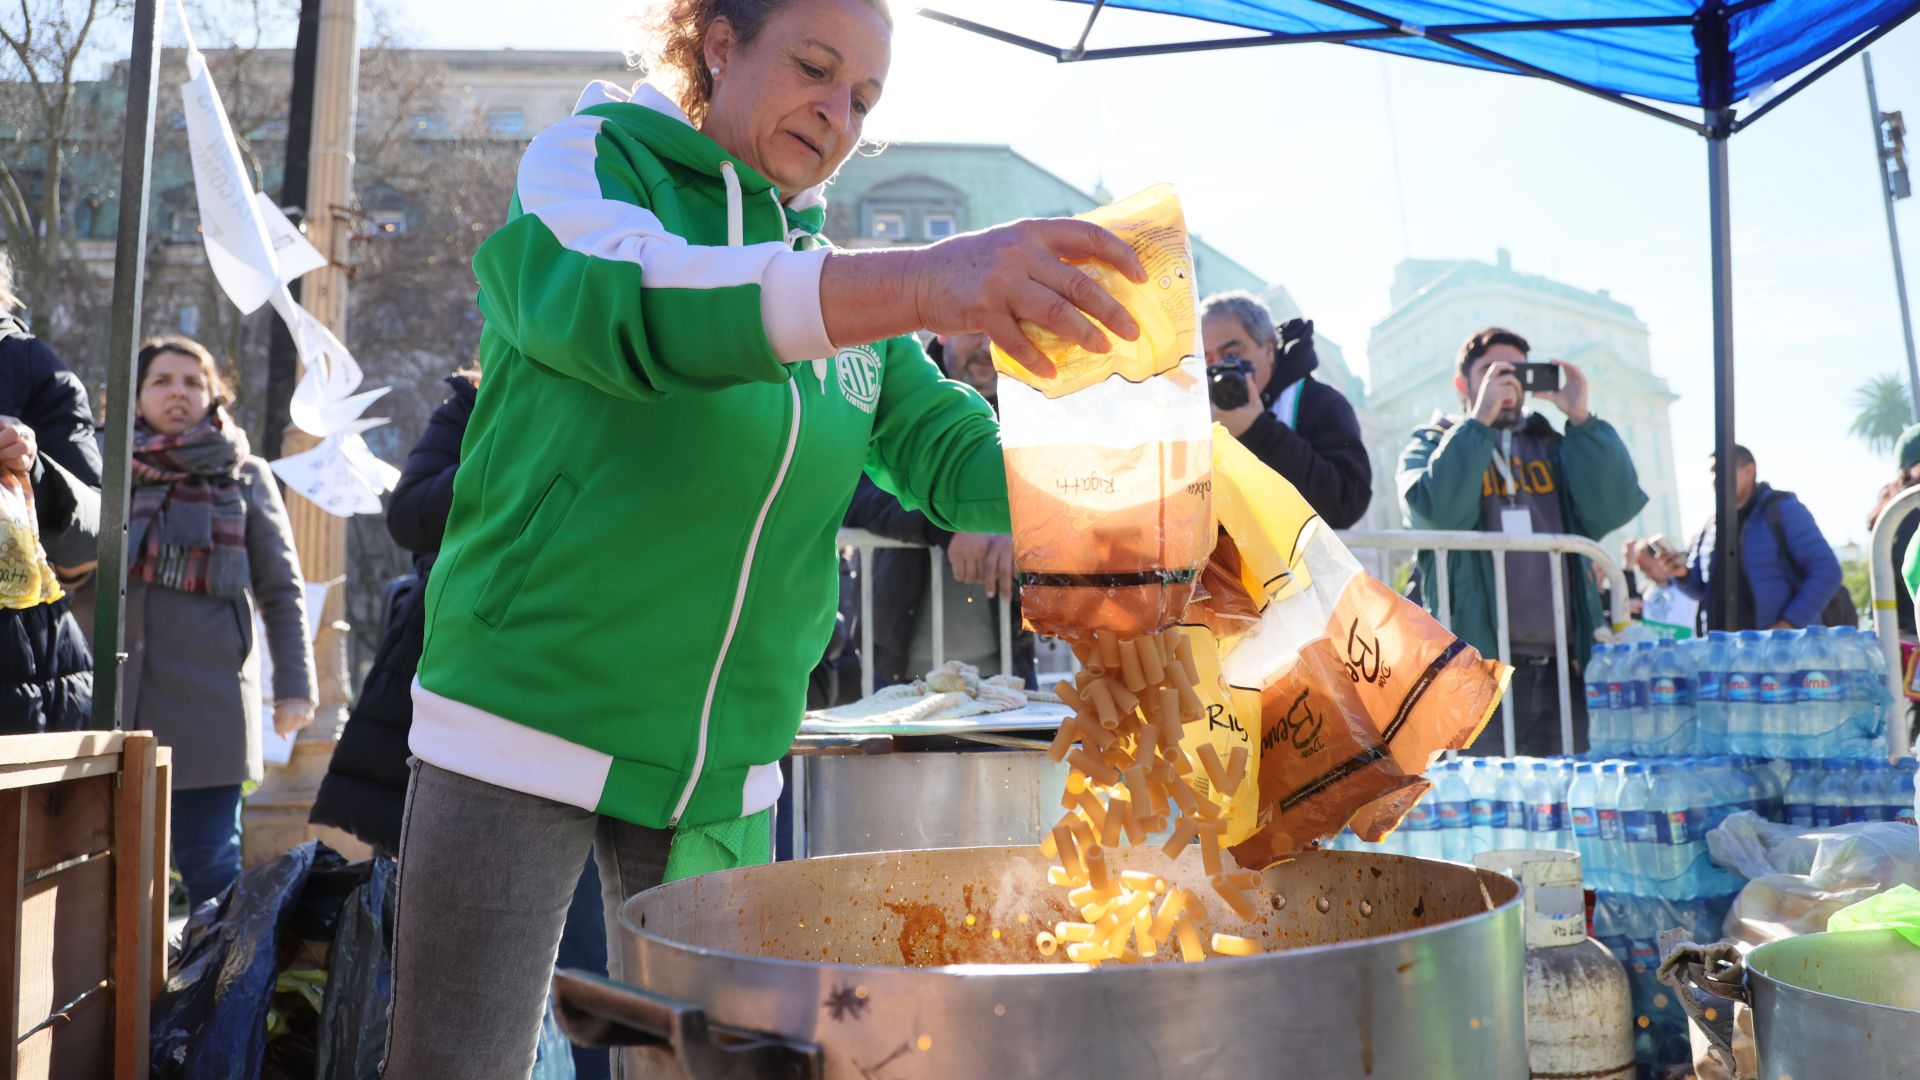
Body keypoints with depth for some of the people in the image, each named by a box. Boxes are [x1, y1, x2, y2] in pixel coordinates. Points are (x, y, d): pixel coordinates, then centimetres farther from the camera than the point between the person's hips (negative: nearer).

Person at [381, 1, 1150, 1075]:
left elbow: (952, 458, 3)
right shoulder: (592, 157, -4)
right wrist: (924, 284, -41)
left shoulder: (839, 280, 11)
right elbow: (611, 297, -27)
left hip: (726, 771, 5)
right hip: (525, 725, -4)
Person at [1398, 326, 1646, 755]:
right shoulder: (1432, 446, 10)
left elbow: (1615, 507, 1)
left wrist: (1581, 419, -3)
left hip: (1563, 668, 4)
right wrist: (1479, 419, -11)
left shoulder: (1552, 446, 19)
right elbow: (1438, 512, -14)